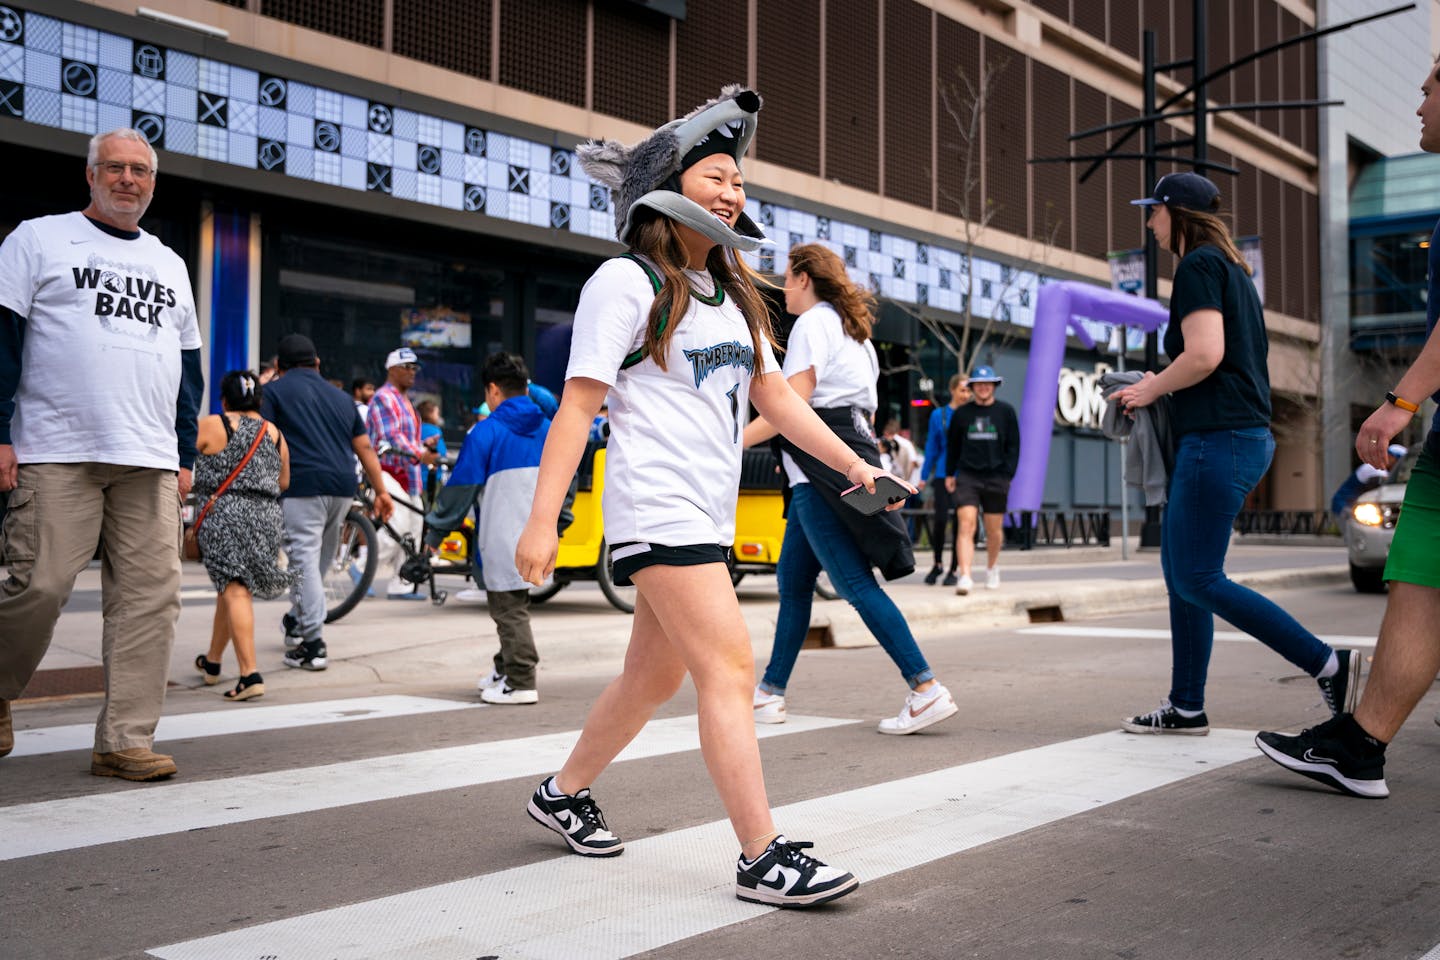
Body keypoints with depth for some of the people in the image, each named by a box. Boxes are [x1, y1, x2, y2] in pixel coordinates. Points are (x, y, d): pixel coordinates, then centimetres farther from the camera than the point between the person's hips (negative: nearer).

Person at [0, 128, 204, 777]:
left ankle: (124, 741, 0)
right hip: (56, 454, -4)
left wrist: (185, 456, 15)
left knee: (151, 597, -4)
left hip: (150, 462, 4)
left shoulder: (170, 265, 23)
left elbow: (188, 367, 23)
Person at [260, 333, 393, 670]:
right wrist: (381, 490, 23)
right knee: (320, 557, 18)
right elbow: (364, 446, 21)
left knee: (305, 559, -6)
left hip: (303, 485, -6)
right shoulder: (339, 397, 23)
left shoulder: (273, 391, 7)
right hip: (343, 486, 6)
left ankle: (313, 644, -10)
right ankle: (297, 623, 33)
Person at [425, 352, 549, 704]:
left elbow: (461, 487, -8)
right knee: (511, 605, 18)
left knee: (509, 609, -2)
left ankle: (520, 684, -2)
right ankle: (505, 670, 28)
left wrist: (436, 532, 1)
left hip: (502, 537, -7)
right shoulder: (547, 430, 9)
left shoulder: (487, 432, -9)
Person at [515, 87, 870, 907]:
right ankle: (763, 857, -10)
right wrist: (542, 521, -15)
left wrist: (852, 463, 10)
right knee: (730, 668, -14)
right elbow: (579, 405, -11)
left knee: (655, 677, 15)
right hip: (657, 508, -9)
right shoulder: (626, 283, -6)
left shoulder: (733, 294, 18)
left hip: (710, 513, 9)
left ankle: (565, 794, 33)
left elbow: (774, 394, 18)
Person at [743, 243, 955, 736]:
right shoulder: (852, 329, 22)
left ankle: (927, 690, -14)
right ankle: (770, 693, 18)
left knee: (854, 582, -11)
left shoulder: (813, 324, -7)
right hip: (850, 452, 10)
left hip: (823, 466, -10)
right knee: (793, 578, 12)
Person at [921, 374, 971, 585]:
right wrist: (924, 476, 8)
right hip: (943, 474, 0)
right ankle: (937, 564, 14)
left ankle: (953, 570, 11)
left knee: (961, 522, 1)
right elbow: (932, 447, 10)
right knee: (940, 519, -8)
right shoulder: (939, 415, 6)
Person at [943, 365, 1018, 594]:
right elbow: (952, 445, 14)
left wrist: (1007, 476, -4)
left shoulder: (1006, 412, 5)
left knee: (994, 530, 9)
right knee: (965, 525, -14)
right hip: (967, 476, 0)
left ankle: (992, 568, 35)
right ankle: (965, 576, -19)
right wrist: (949, 474, 10)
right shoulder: (962, 413, 6)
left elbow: (1013, 446, 5)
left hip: (996, 478, 0)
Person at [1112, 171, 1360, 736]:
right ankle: (1186, 707, 16)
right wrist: (1154, 390, 18)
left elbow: (1205, 354, -21)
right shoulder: (1232, 269, 21)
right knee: (1179, 570, 12)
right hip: (1246, 435, 10)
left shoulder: (1198, 266, -9)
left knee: (1197, 580, -9)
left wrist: (1149, 389, -6)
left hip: (1218, 440, -10)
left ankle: (1328, 664, -8)